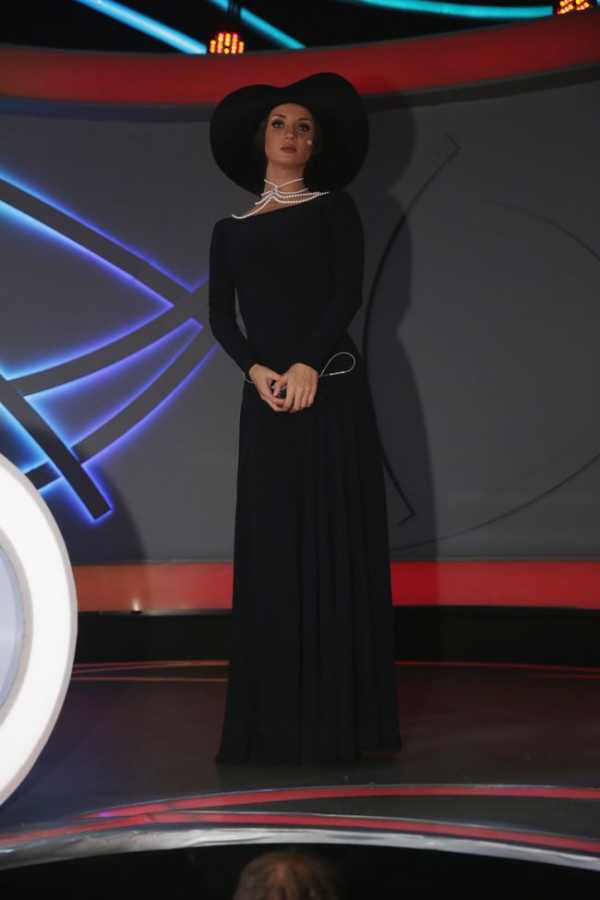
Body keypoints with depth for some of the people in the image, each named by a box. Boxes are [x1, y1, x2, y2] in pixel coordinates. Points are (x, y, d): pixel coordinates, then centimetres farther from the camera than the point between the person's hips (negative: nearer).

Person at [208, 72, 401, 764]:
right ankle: (276, 718, 6)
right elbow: (219, 317, 7)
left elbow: (348, 294, -3)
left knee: (336, 538, -5)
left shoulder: (333, 207, 11)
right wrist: (255, 371, -11)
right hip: (265, 397, 3)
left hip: (330, 387, -2)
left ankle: (341, 714, 1)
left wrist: (307, 366, -16)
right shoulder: (231, 230, 18)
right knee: (271, 546, 1)